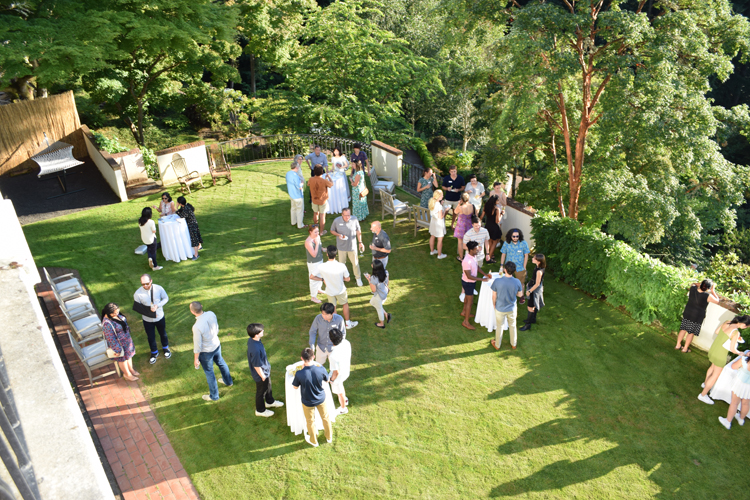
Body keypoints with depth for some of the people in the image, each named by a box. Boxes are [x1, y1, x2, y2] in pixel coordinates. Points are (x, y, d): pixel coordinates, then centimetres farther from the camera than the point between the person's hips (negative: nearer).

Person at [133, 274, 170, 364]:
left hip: (160, 317, 1)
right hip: (147, 320, 0)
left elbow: (166, 298, -6)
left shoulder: (158, 289, -20)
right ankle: (154, 353, 46)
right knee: (151, 337, 19)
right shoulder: (138, 293, -22)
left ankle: (165, 348, 53)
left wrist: (157, 305, -24)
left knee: (163, 334, 23)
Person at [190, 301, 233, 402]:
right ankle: (228, 381, 57)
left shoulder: (197, 327, -36)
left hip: (206, 352, -6)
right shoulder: (211, 314, -18)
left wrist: (196, 359, -8)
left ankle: (214, 396, 37)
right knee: (220, 362, 32)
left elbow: (197, 345, -23)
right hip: (217, 345, 6)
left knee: (209, 372, 17)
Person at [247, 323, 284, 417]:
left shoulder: (251, 340, -13)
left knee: (268, 387, 31)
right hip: (261, 374, -9)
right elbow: (256, 366, -29)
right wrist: (262, 376, -14)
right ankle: (260, 410, 41)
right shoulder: (255, 349, -42)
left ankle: (270, 402, 56)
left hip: (266, 370, 9)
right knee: (261, 392, 17)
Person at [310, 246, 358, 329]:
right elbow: (347, 279, -14)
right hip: (341, 290, -1)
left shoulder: (321, 267, -29)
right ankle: (348, 323, 42)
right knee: (345, 304, 26)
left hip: (330, 291, 1)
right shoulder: (342, 266, -31)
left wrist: (323, 279, -4)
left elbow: (311, 277, -15)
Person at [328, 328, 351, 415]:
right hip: (346, 371, 6)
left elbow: (336, 372, -28)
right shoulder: (347, 343, -24)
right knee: (340, 385, 36)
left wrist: (332, 379, -9)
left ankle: (343, 409, 50)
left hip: (338, 376, -6)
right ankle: (345, 400, 61)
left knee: (339, 392, 23)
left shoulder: (333, 356, -42)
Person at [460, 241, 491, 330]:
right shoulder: (467, 261, -35)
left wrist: (485, 274, 0)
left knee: (468, 297, 27)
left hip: (472, 282, 9)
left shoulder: (474, 256, -7)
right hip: (468, 283, -9)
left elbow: (476, 266, 10)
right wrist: (482, 279, -27)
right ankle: (466, 322, 13)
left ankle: (464, 312, 50)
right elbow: (469, 276, -31)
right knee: (470, 301, 1)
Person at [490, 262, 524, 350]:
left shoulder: (497, 281, -27)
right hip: (512, 309, 1)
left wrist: (494, 305, 5)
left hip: (500, 309, -1)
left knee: (499, 326, 21)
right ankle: (513, 344, 45)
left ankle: (497, 345, 41)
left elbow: (494, 296, -14)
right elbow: (520, 295, -4)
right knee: (512, 326, 25)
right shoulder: (517, 282, -22)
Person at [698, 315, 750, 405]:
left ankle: (706, 383, 57)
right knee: (715, 375, 8)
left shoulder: (726, 323, -7)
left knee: (713, 366, 34)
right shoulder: (736, 332, -27)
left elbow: (717, 331, 11)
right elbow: (732, 349, -20)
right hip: (720, 354, -8)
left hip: (714, 347, 8)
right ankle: (703, 395, 18)